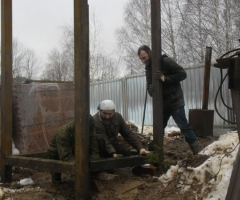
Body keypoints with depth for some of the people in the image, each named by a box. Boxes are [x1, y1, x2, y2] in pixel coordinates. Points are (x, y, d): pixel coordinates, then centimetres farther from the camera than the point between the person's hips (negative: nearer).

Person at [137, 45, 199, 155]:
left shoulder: (165, 61, -11)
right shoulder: (148, 69, 10)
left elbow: (182, 73, -18)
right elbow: (150, 89, 8)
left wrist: (165, 78, -26)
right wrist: (151, 90, -17)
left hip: (175, 101, -7)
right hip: (161, 103, 7)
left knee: (184, 127, -5)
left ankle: (197, 151, 3)